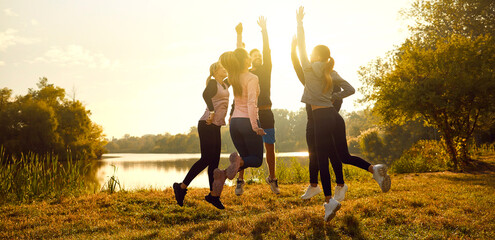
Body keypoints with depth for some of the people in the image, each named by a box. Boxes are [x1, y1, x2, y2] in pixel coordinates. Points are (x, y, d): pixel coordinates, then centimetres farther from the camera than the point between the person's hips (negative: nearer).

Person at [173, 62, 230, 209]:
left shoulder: (225, 84, 17)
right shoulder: (213, 83, -7)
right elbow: (205, 94, -29)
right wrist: (212, 111, -29)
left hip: (216, 127, 8)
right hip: (207, 125, -8)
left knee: (214, 162, 6)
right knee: (206, 160, -9)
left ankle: (213, 195, 11)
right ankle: (181, 187, 3)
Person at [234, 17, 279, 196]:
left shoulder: (266, 70, 12)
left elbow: (267, 51, 2)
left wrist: (264, 30, -5)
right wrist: (239, 35, -7)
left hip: (266, 114, 1)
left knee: (270, 148, 5)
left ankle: (272, 179, 19)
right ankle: (240, 180, 2)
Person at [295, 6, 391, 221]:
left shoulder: (310, 68, 0)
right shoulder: (332, 73, 14)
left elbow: (301, 45, 7)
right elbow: (350, 89, 15)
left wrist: (299, 22, 14)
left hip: (321, 119, -6)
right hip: (335, 117, 6)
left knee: (323, 161, -2)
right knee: (342, 156, 14)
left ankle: (329, 200, -6)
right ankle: (374, 168, -8)